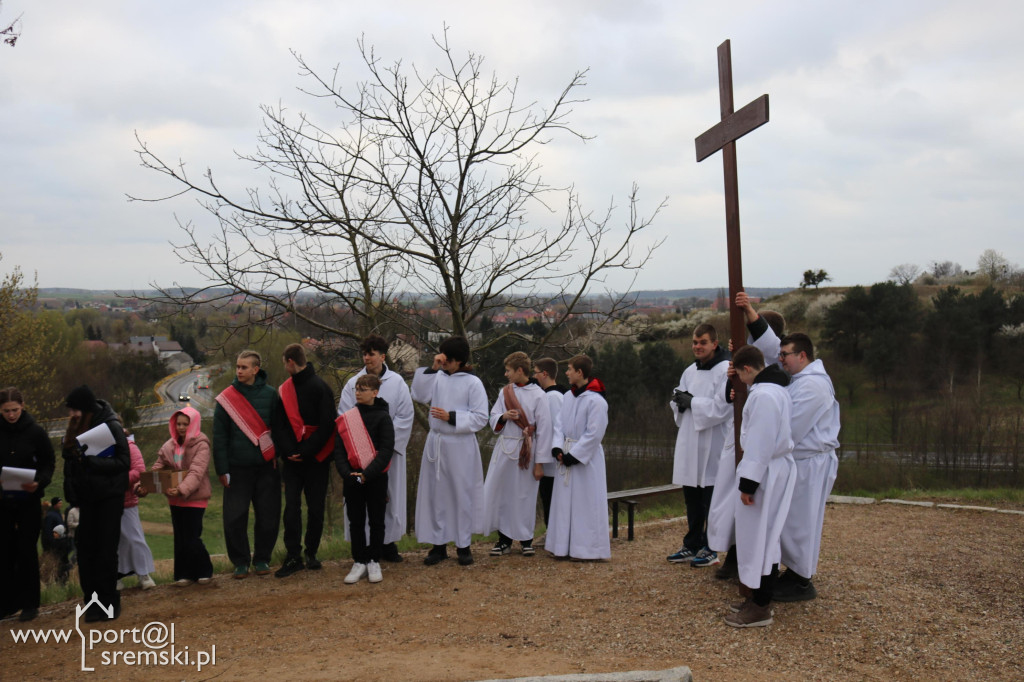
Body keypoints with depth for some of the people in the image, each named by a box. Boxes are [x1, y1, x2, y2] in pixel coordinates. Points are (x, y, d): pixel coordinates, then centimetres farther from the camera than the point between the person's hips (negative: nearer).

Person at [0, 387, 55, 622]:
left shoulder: (36, 432, -4)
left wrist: (39, 482, -19)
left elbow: (49, 463, 0)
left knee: (26, 551, 2)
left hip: (28, 500, -2)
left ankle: (29, 603, 10)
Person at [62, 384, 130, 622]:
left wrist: (89, 461, -24)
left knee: (106, 550, -2)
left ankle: (108, 601, 8)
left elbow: (123, 462, -16)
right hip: (87, 498, 5)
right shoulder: (75, 430, 6)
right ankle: (93, 601, 11)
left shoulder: (110, 426, -11)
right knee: (86, 550, 3)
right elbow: (69, 461, 9)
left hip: (110, 497, -5)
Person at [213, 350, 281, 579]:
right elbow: (219, 437, 2)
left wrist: (279, 456, -1)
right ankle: (240, 561, 15)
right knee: (234, 518, -1)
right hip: (238, 468, 0)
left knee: (268, 517, 4)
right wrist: (222, 469, -2)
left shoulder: (270, 394, 3)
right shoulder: (226, 398, 2)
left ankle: (261, 558, 20)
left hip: (266, 466, 0)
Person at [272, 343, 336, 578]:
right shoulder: (284, 390, 9)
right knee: (291, 506, -2)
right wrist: (288, 451, -9)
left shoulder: (320, 388, -7)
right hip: (292, 459, 4)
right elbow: (278, 425, 6)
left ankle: (311, 553, 17)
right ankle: (293, 556, 3)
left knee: (316, 507, 4)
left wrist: (305, 452, -15)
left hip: (316, 459, -4)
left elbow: (326, 426, -11)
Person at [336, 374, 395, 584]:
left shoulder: (382, 417, -4)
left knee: (376, 520, 5)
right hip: (352, 478, 3)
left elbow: (386, 450, -11)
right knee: (356, 521, 6)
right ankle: (359, 562, 15)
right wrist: (347, 474, -14)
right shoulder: (346, 418, 5)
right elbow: (339, 449, 1)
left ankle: (374, 561, 16)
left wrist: (367, 474, -20)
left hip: (376, 478, -3)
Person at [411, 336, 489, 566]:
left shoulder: (473, 383, -7)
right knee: (435, 493, 8)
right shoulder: (438, 378, 6)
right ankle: (439, 545, 18)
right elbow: (418, 395, -5)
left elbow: (480, 418, -10)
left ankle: (463, 545, 16)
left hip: (460, 446, -4)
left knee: (462, 494, 4)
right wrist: (431, 369, -9)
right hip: (436, 443, 5)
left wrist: (451, 417, -17)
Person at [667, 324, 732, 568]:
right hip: (689, 443, 7)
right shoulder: (690, 372, 14)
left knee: (711, 500, 1)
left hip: (712, 445, -7)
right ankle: (692, 546, 24)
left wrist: (692, 402, -13)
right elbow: (678, 405, 14)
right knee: (692, 499, 14)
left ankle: (710, 549, 12)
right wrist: (680, 401, -8)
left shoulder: (726, 371, -11)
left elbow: (721, 408, -19)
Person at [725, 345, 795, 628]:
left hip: (766, 471, -10)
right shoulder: (777, 388, 13)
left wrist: (748, 482, -19)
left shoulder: (763, 395, -20)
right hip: (774, 467, 10)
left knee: (760, 536, -3)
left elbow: (760, 443, -22)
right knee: (762, 536, 16)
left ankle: (760, 608, 5)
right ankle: (758, 596, 26)